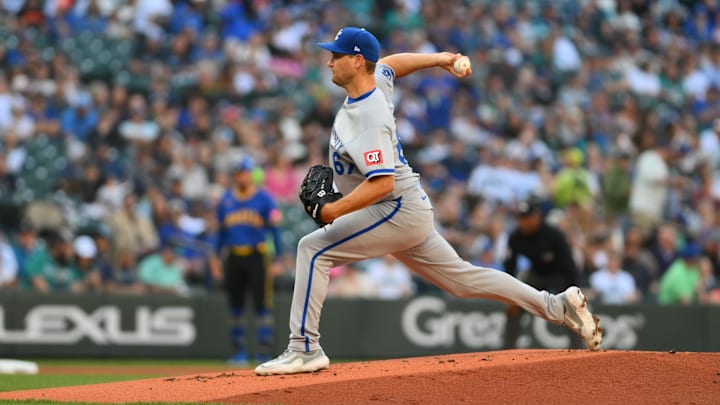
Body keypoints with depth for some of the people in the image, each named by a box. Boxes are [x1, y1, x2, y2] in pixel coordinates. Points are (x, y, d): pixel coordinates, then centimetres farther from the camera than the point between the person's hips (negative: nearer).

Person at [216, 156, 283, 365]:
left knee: (261, 303, -8)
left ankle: (264, 347, -6)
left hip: (257, 256, -4)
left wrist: (278, 259, -7)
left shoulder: (264, 198, 0)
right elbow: (221, 230, 16)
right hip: (233, 257, 4)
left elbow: (274, 228, -1)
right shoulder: (226, 200, 12)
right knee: (236, 304, 6)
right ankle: (239, 350, 13)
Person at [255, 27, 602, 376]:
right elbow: (391, 63, 28)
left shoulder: (369, 118, -24)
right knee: (461, 278, 15)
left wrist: (334, 211, -34)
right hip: (410, 213, 10)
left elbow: (382, 184, -32)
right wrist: (438, 59, 30)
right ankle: (559, 307, 17)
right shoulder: (378, 80, 3)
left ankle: (305, 349, -16)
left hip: (397, 211, -10)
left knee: (313, 249, -14)